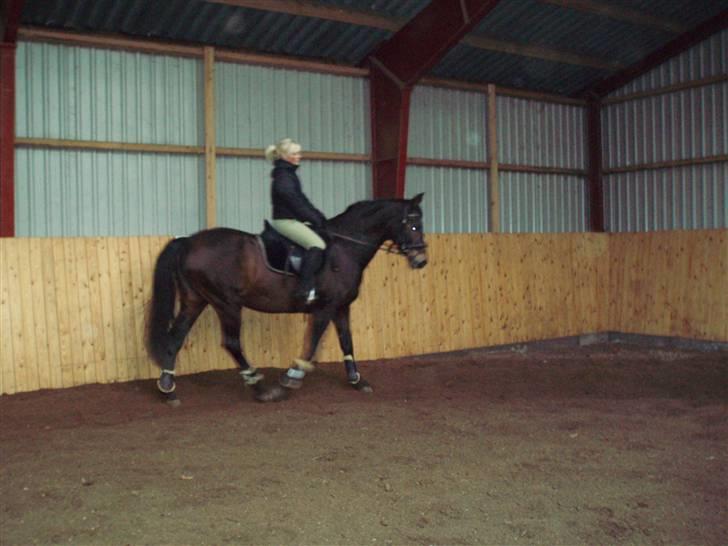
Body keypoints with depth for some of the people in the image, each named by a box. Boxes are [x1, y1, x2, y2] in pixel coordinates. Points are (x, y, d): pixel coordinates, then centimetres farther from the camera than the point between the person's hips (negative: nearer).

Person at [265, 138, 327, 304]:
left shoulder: (289, 173, 20)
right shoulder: (283, 175, -11)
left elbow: (301, 200, 19)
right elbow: (293, 200, -19)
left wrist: (319, 216, 8)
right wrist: (313, 218, -15)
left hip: (292, 219, 11)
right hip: (285, 220, -11)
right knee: (317, 244, -25)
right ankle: (305, 289, -30)